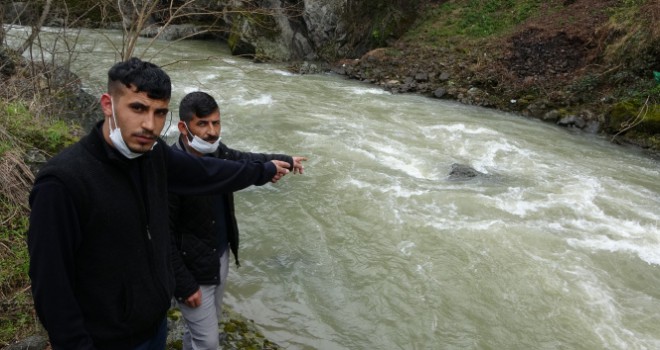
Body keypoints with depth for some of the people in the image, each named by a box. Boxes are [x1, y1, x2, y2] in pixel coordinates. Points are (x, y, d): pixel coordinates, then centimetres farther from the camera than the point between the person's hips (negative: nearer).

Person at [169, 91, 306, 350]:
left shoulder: (215, 151, -7)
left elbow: (244, 159, 16)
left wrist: (286, 160, 29)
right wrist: (184, 285, -20)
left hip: (221, 256, 7)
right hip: (192, 268, -7)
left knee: (205, 326, 26)